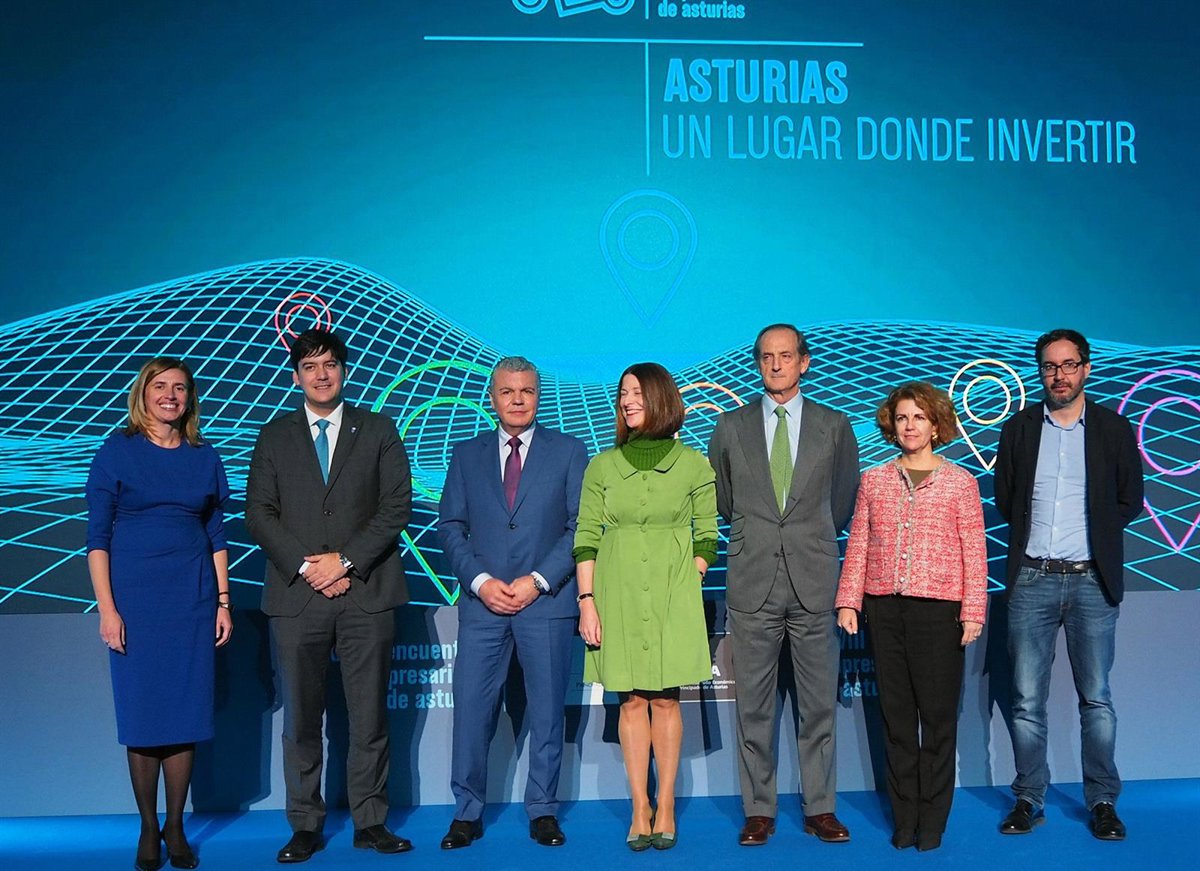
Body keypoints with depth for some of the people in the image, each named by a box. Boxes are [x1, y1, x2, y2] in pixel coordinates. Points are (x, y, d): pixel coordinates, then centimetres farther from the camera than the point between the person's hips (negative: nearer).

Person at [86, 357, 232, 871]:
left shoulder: (204, 458, 8)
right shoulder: (116, 453, 0)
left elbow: (217, 535, 11)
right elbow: (97, 536, -2)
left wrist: (223, 602, 5)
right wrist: (107, 609, -9)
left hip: (193, 598, 2)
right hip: (135, 598, -2)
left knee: (187, 712, 4)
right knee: (141, 714, 2)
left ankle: (175, 827, 16)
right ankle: (148, 830, 16)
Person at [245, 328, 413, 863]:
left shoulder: (378, 431, 10)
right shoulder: (275, 436, 12)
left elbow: (397, 506, 1)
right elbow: (259, 513, 5)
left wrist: (346, 560, -10)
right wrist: (306, 565, -9)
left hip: (366, 593, -1)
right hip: (296, 596, 1)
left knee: (370, 717, 3)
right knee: (301, 718, 5)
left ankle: (370, 823, 13)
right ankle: (305, 827, 15)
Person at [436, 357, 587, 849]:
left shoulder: (568, 452, 6)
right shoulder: (466, 454, 11)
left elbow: (580, 527, 0)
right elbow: (449, 527, 7)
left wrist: (537, 580, -10)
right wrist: (481, 580, -8)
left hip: (546, 601, -1)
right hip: (482, 603, 1)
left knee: (546, 711, 5)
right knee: (471, 709, 1)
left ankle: (543, 812, 16)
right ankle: (467, 813, 13)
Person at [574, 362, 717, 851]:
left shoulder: (693, 464, 3)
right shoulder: (602, 466, 6)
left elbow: (706, 535, 7)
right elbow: (586, 538, 3)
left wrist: (686, 587, -4)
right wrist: (587, 602, -4)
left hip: (673, 597, -1)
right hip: (619, 595, 1)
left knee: (666, 700, 2)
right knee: (632, 701, 4)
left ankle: (666, 807, 12)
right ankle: (640, 810, 11)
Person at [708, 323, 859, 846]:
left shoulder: (835, 426, 7)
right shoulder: (731, 427, 8)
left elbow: (843, 499, 16)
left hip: (814, 583, 0)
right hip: (752, 584, 0)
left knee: (818, 704, 5)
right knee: (753, 706, 5)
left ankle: (821, 809, 17)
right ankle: (758, 811, 15)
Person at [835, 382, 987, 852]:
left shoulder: (960, 482, 3)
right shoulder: (874, 480, 9)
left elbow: (974, 552, 0)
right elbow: (857, 544, 9)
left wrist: (973, 612, -5)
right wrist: (848, 600, 3)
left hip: (939, 608, -2)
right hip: (884, 607, 2)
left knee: (938, 715, 2)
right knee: (896, 715, 8)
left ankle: (933, 821, 14)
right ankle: (904, 818, 18)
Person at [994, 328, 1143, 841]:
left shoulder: (1114, 429, 5)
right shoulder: (1019, 428, 8)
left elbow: (1129, 503, 8)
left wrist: (1089, 531, 2)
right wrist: (1036, 532, 4)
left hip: (1091, 581, -1)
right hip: (1032, 580, 1)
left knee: (1096, 699, 3)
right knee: (1027, 700, 3)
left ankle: (1103, 802, 15)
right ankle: (1029, 799, 13)